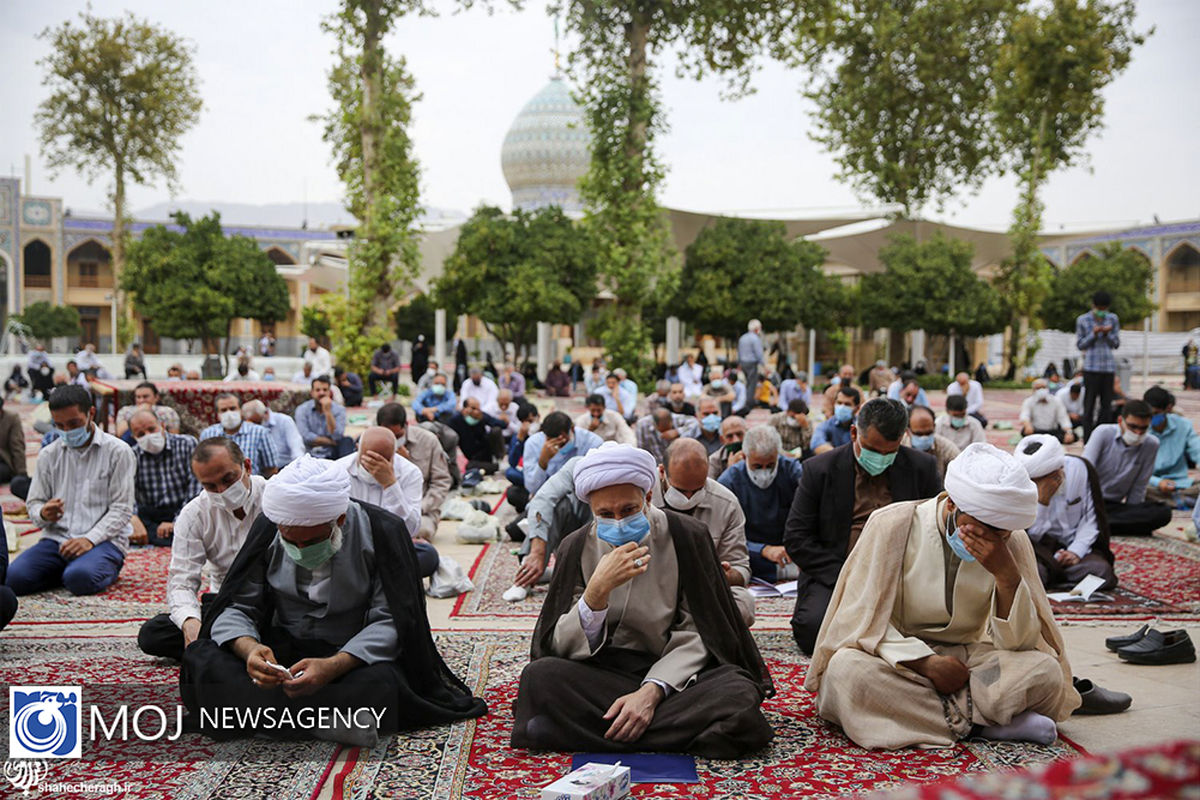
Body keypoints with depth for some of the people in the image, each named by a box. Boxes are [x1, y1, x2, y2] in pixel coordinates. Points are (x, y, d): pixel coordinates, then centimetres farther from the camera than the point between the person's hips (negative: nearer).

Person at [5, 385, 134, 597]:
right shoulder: (48, 455, 13)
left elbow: (121, 509, -5)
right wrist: (43, 514, -12)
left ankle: (106, 569, 0)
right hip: (57, 538, 4)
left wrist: (90, 539, -19)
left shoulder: (118, 451, 0)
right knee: (14, 577, -23)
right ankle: (66, 569, 5)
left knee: (80, 578, -35)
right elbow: (33, 503, 14)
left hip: (103, 539, -4)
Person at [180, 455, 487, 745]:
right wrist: (249, 648, -27)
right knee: (200, 661, -25)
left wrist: (332, 667, -34)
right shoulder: (268, 527, -4)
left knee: (383, 682, -38)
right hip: (281, 650, 3)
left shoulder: (381, 531, -14)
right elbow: (236, 607, -3)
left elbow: (388, 623, -16)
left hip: (351, 656, -3)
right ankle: (323, 721, -31)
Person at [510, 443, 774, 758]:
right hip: (602, 673, 0)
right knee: (538, 676, -29)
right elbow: (562, 647, -8)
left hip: (672, 672, 0)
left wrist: (652, 690, -21)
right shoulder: (576, 548, -2)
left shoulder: (687, 538, -5)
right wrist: (598, 589, -26)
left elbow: (695, 634, -5)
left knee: (740, 695, -31)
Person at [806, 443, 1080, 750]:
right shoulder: (893, 525, -12)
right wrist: (926, 662, -23)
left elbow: (1019, 644, -7)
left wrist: (1008, 575, -23)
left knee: (1045, 670, -24)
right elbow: (863, 621, -11)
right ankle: (979, 723, -24)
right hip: (898, 663, -1)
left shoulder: (1013, 543, -3)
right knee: (845, 670, -35)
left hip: (966, 661, 1)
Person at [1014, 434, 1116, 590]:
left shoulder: (1080, 468, -10)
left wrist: (1076, 552, -14)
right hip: (1042, 550, -3)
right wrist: (1042, 501, -27)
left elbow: (1091, 519, -1)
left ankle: (1050, 574, -6)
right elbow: (1031, 536, -16)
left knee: (1103, 571, -28)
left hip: (1076, 544, 3)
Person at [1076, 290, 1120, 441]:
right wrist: (1094, 334, -13)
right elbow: (1080, 345, 3)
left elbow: (1116, 344, 10)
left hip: (1109, 366, 3)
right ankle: (1088, 441, -1)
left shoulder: (1113, 319, 9)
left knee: (1106, 403, 3)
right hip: (1091, 367, -3)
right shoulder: (1082, 320, 2)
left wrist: (1108, 334, -9)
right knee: (1089, 404, -3)